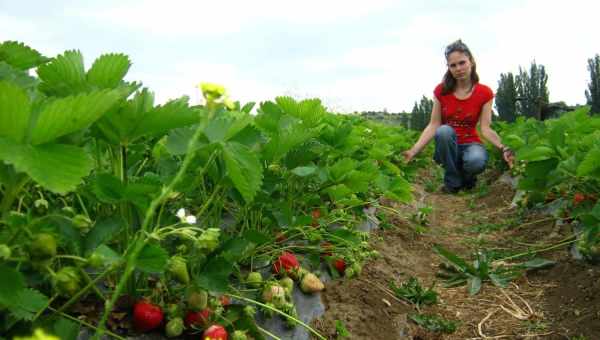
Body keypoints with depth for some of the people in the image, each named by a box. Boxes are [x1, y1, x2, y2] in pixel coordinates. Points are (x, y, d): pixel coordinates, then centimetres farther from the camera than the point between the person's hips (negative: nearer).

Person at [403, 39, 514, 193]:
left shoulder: (485, 93, -6)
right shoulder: (441, 90, -4)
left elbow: (485, 129, -12)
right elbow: (433, 125, -8)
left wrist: (503, 148, -32)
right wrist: (414, 150, -21)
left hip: (470, 144, -1)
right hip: (447, 148, 1)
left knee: (476, 161, -38)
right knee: (444, 131, -35)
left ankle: (467, 177, 1)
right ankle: (453, 181, -15)